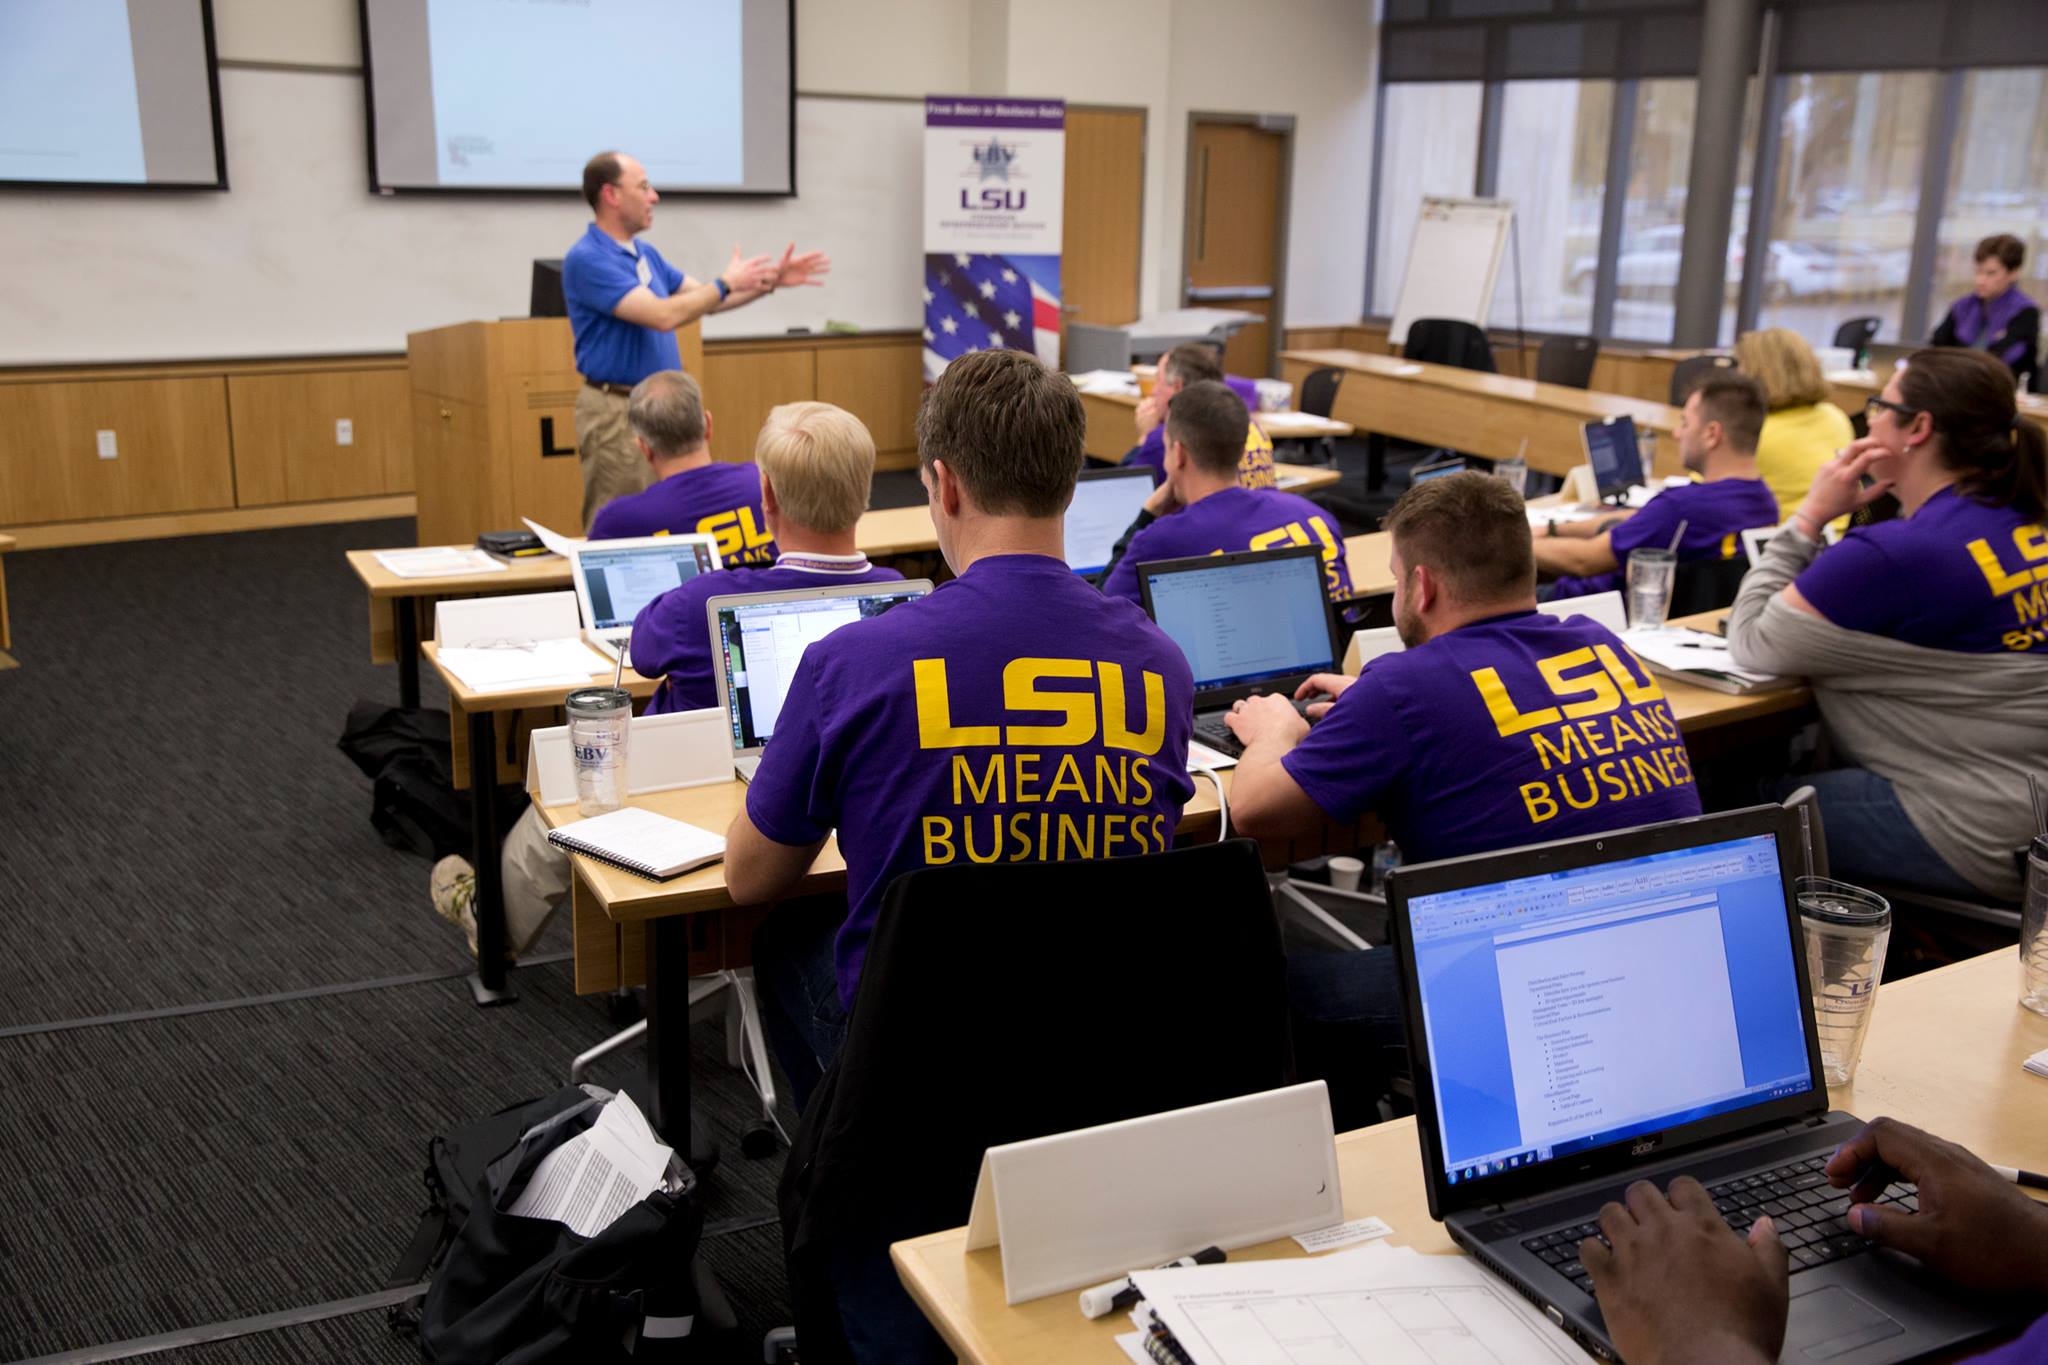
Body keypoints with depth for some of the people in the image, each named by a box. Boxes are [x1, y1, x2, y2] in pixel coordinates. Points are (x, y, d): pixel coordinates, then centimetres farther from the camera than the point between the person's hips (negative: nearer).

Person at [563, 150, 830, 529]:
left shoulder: (645, 253, 13)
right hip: (617, 412, -9)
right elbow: (662, 316, -25)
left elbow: (705, 300, 20)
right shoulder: (586, 259, -17)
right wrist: (726, 283, -13)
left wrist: (770, 281, 10)